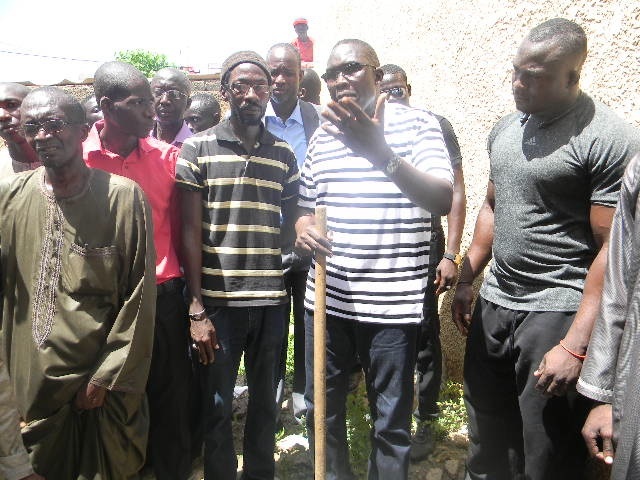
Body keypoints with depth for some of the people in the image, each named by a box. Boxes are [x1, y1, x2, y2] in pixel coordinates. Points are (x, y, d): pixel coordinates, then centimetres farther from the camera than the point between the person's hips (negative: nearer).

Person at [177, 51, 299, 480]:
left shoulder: (284, 155, 8)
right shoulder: (198, 149, 0)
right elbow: (190, 232, -3)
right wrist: (196, 308, -8)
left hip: (271, 300, 3)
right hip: (218, 300, -2)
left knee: (265, 403, 16)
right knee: (218, 407, 11)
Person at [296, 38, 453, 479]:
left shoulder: (418, 123, -3)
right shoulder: (322, 137, 12)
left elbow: (443, 200, -17)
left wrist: (381, 153, -31)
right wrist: (304, 231, -7)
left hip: (392, 302, -4)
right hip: (327, 297, 5)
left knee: (391, 421, 9)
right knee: (322, 407, 17)